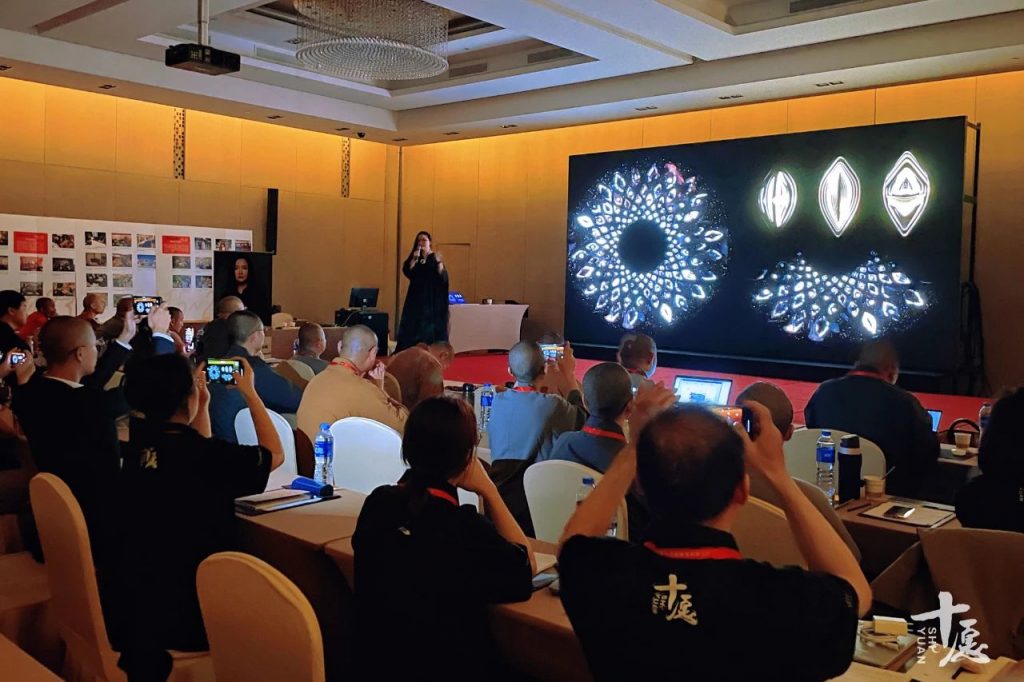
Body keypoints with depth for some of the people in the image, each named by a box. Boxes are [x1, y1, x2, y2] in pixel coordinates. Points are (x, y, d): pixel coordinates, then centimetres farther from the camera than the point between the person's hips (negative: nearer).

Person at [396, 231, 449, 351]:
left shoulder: (435, 258, 0)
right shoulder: (414, 257, 9)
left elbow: (443, 277, -13)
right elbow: (407, 272, -7)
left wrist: (439, 262, -28)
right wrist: (414, 259, -20)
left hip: (432, 299, -2)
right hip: (416, 297, 3)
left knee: (430, 327, -3)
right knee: (415, 325, -1)